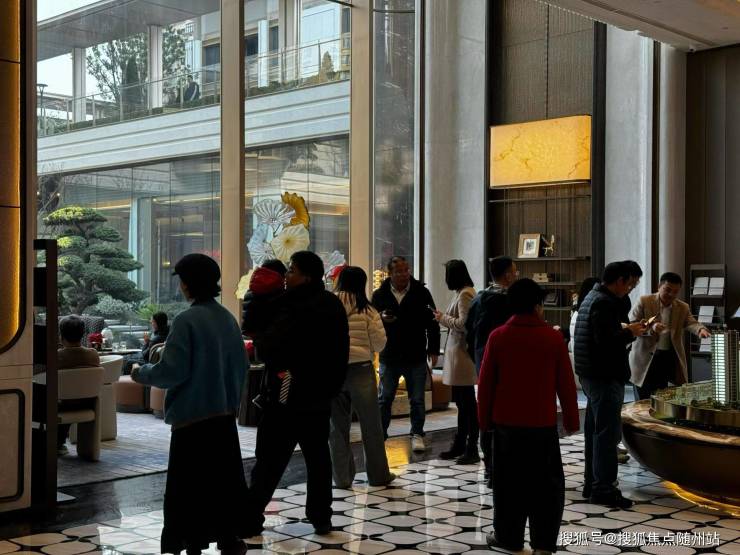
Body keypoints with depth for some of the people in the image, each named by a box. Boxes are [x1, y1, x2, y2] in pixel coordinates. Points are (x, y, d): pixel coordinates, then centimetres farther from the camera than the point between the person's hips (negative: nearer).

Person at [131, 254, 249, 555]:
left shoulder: (187, 321, -15)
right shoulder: (228, 319, 5)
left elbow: (172, 371, -17)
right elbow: (241, 365, 11)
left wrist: (141, 373, 0)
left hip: (193, 416, -7)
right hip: (225, 414, 7)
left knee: (189, 485, 3)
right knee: (224, 478, 14)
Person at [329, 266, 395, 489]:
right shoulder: (367, 310, -5)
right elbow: (379, 344, -4)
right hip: (360, 370, -1)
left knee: (337, 425, 11)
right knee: (371, 425, 12)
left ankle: (342, 477, 13)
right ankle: (378, 474, 21)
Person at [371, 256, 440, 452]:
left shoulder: (421, 292, -1)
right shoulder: (379, 295, 0)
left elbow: (432, 322, 3)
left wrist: (433, 349, 0)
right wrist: (381, 318, -16)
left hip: (416, 356, 0)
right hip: (389, 356, 1)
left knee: (417, 399, 7)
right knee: (384, 398, 8)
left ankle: (417, 434, 19)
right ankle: (379, 435, 18)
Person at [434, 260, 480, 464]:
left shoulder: (465, 294, -15)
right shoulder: (462, 293, 15)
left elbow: (463, 323, -21)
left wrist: (443, 318, -8)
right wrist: (444, 317, 8)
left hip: (462, 354, -10)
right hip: (457, 352, 10)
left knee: (467, 402, -4)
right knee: (462, 401, 16)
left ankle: (472, 450, 2)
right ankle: (460, 445, 25)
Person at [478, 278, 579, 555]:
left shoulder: (498, 337, -4)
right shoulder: (554, 338, -6)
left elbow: (485, 383, 0)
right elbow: (566, 384, -3)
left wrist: (484, 418, 11)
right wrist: (571, 419, 8)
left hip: (506, 421, 1)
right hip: (543, 423, -1)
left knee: (509, 482, 11)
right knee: (546, 483, 6)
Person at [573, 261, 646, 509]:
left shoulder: (593, 297, 15)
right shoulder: (605, 302, -18)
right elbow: (606, 340, -26)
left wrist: (624, 329, 10)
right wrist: (630, 333, -11)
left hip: (591, 374, 11)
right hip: (604, 375, -11)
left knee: (594, 430, 16)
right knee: (608, 432, -7)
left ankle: (592, 483, 25)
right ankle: (603, 488, -4)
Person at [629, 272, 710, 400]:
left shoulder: (683, 308, 7)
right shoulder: (644, 302, -4)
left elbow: (691, 323, -7)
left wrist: (700, 329, -31)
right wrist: (651, 328, -26)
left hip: (669, 359, 3)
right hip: (645, 358, -3)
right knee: (643, 403, 3)